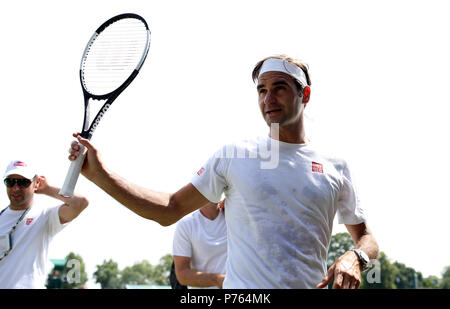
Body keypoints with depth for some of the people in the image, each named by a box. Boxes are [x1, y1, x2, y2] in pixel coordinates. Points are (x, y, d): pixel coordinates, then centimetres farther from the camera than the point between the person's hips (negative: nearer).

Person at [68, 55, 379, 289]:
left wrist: (355, 258, -9)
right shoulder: (233, 156, 4)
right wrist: (99, 173, -1)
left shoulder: (336, 167, 7)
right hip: (240, 290, -1)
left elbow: (367, 237, 14)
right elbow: (169, 210, 6)